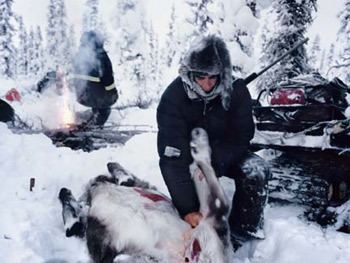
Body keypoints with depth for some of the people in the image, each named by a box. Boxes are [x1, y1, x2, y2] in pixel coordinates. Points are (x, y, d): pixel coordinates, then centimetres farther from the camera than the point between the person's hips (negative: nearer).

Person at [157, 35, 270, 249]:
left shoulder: (237, 91, -20)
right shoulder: (173, 97, -27)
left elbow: (240, 138, -14)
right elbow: (173, 157, -33)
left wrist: (213, 165, -32)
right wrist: (188, 209, -40)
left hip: (226, 154, 0)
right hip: (189, 157, 0)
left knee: (256, 170, -24)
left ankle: (242, 238, -12)